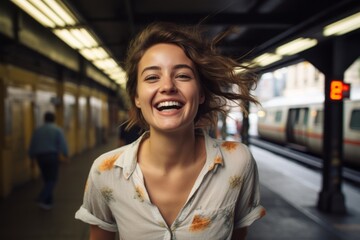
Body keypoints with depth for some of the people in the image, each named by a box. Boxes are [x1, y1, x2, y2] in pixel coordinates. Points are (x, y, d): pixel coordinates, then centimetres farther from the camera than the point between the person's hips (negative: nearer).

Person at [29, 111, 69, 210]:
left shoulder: (38, 130, 8)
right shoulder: (57, 130, -4)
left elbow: (32, 145, 9)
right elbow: (62, 144, -13)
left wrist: (32, 157, 21)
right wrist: (65, 154, 0)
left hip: (40, 157, 5)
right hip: (52, 156, -4)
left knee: (47, 179, 15)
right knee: (52, 180, 0)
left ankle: (49, 201, 17)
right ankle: (42, 199, -17)